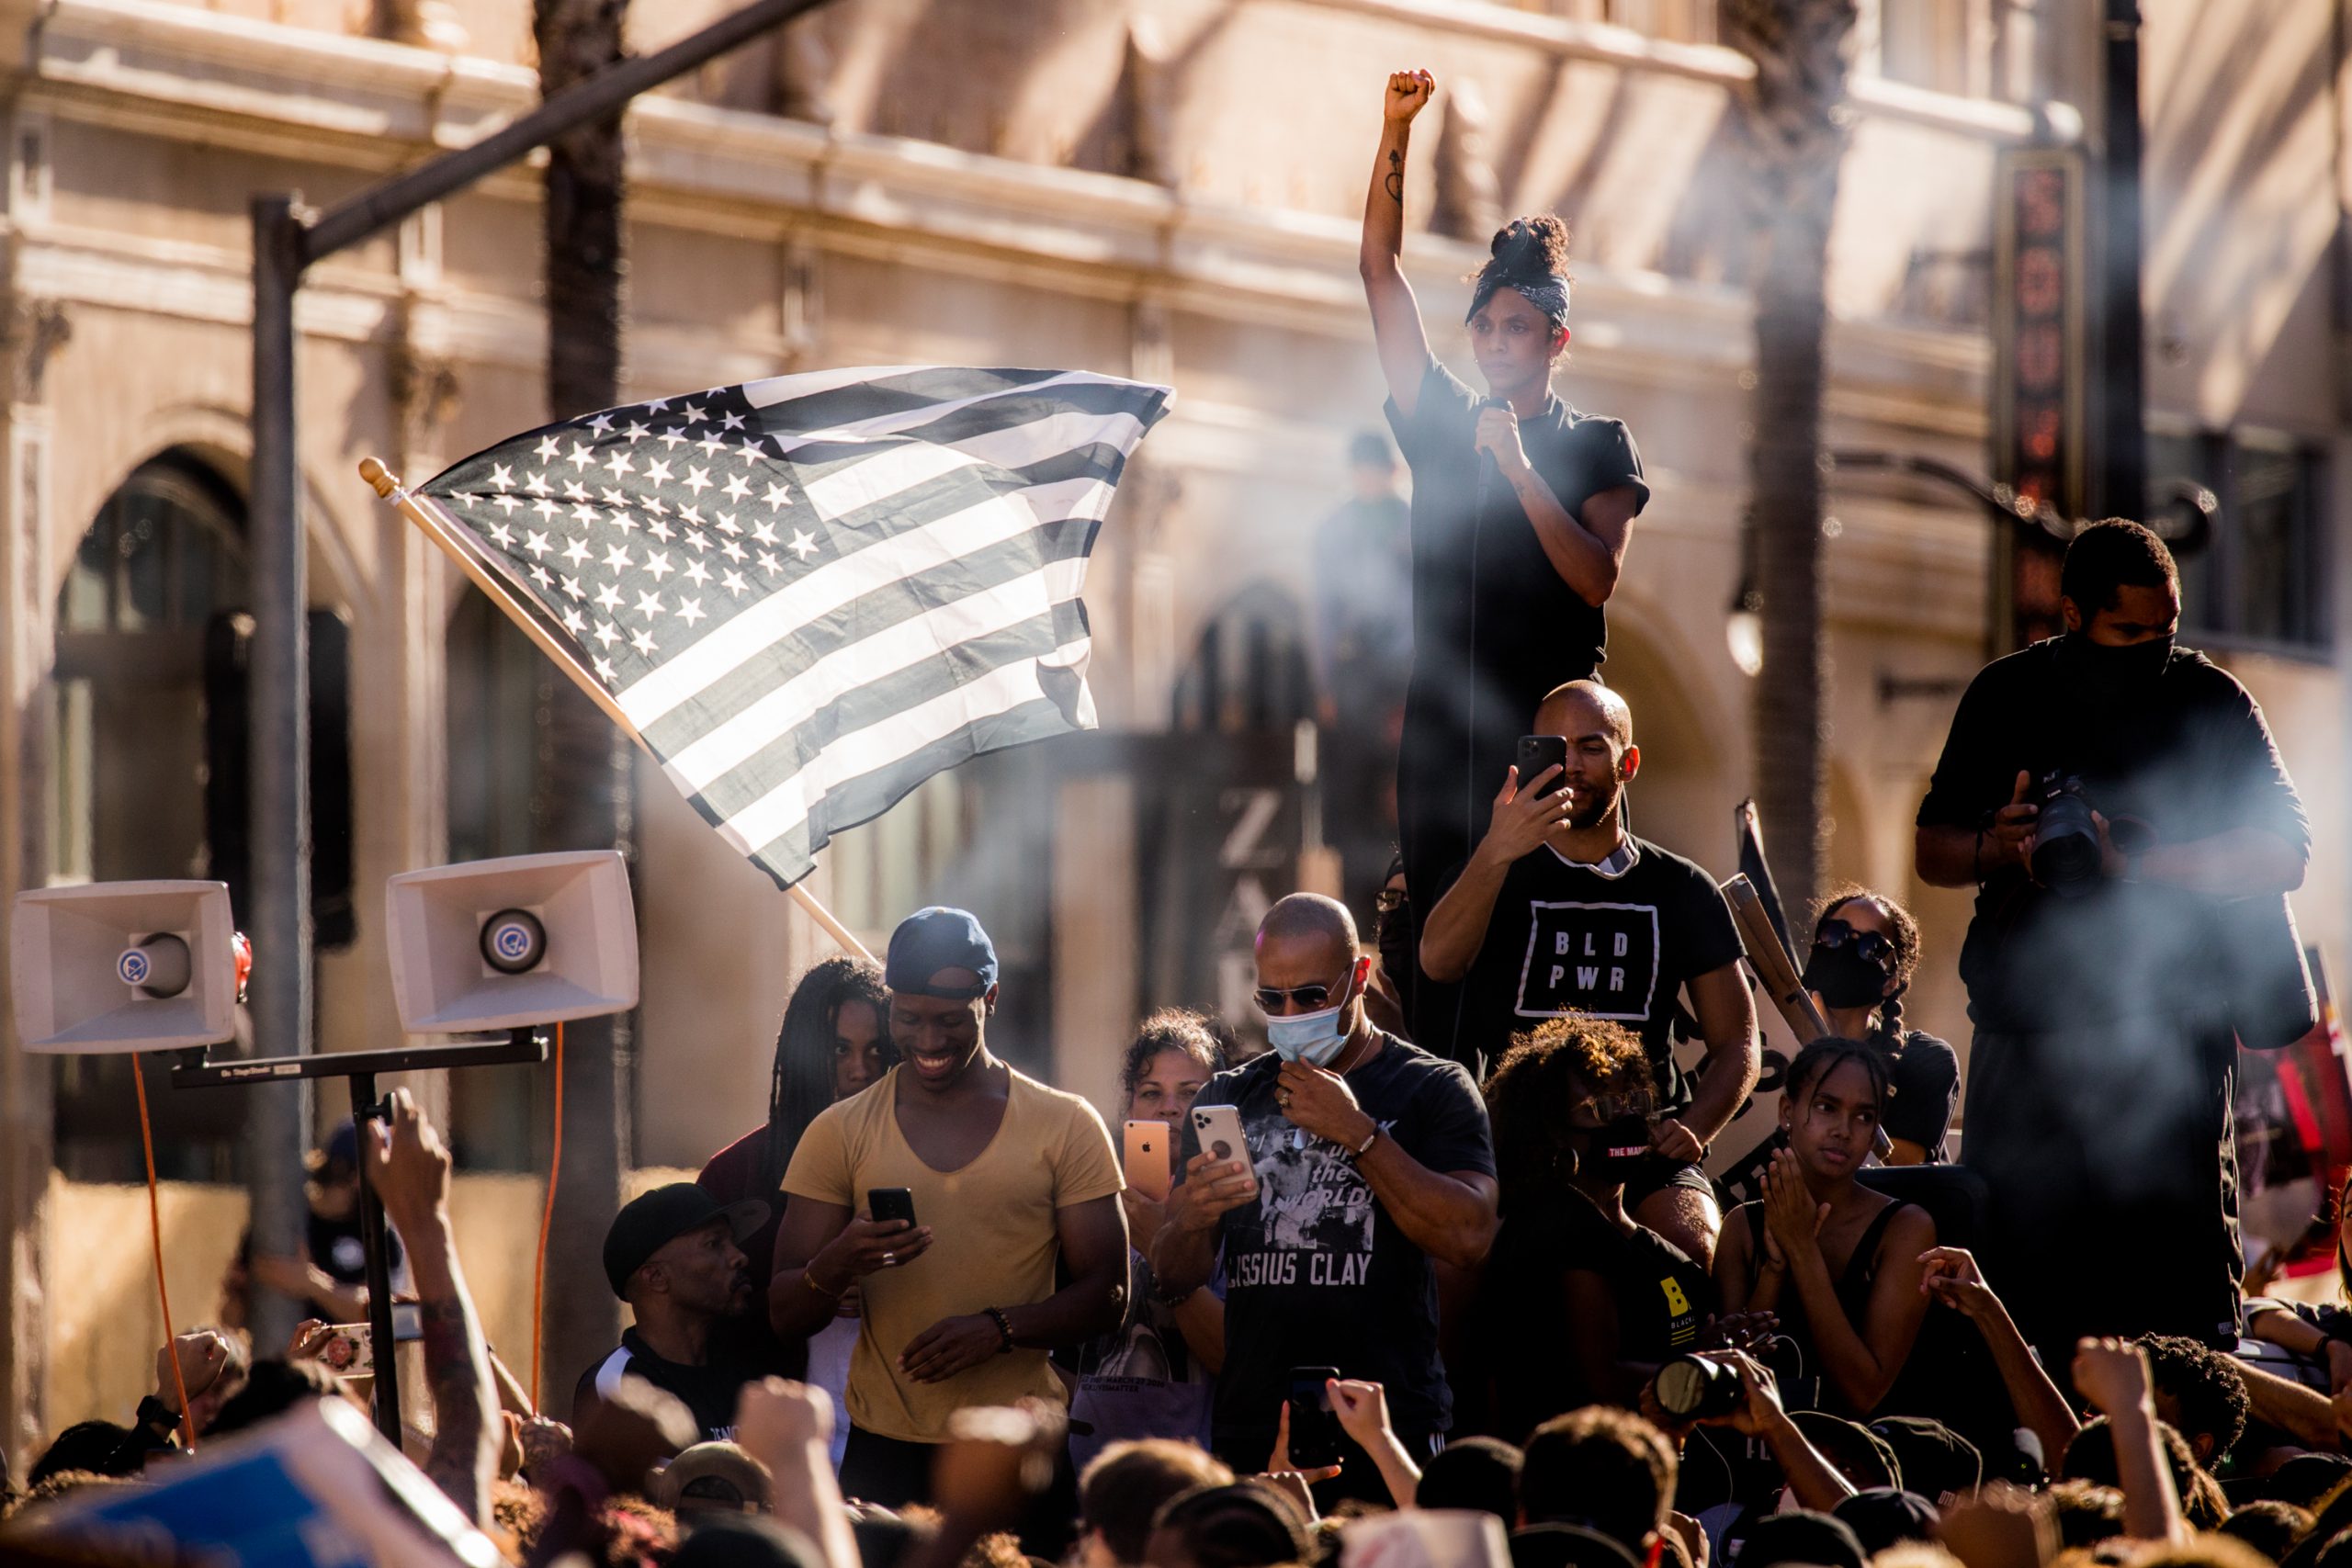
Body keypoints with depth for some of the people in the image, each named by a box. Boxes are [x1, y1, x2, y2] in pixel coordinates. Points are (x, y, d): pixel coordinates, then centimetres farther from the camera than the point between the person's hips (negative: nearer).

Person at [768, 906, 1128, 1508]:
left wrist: (1000, 1328, -16)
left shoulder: (1065, 1126, 4)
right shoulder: (838, 1135, 6)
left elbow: (1107, 1297, 2)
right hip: (885, 1452, 1)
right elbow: (786, 1316, 4)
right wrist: (837, 1266, -19)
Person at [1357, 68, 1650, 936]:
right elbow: (1380, 269, 11)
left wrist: (1519, 467, -14)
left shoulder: (1596, 448, 6)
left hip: (1551, 727, -3)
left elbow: (1596, 579, -8)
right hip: (1443, 726, 3)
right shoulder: (1441, 419, 14)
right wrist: (1395, 129, 3)